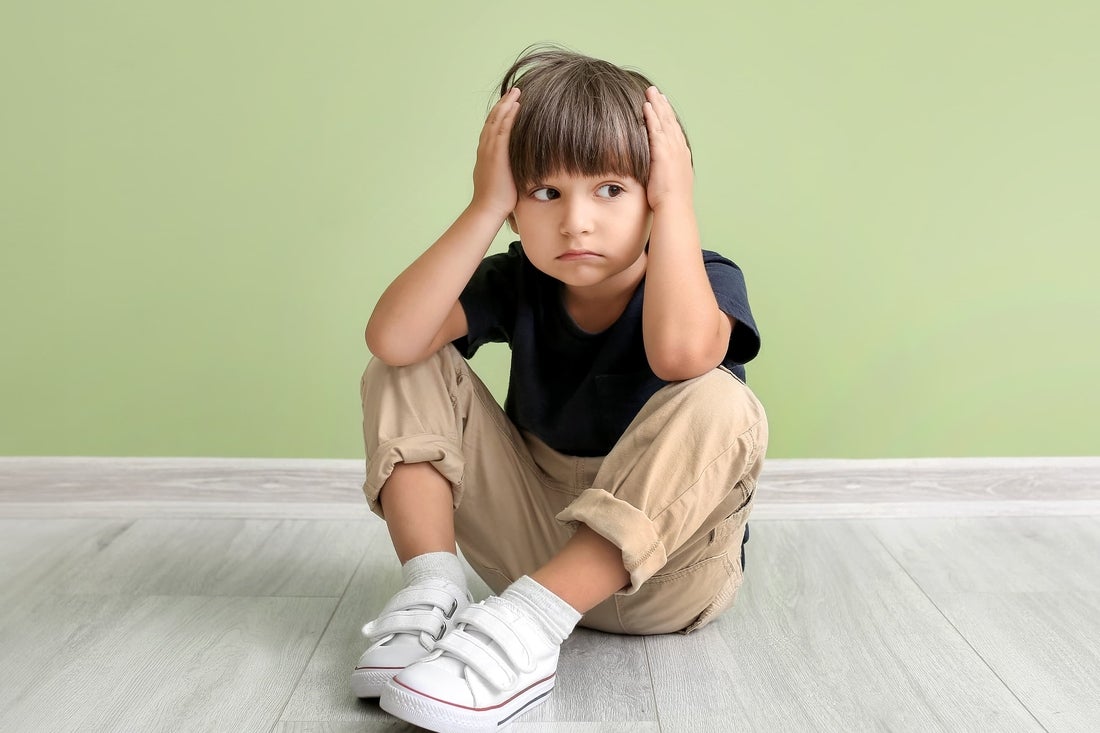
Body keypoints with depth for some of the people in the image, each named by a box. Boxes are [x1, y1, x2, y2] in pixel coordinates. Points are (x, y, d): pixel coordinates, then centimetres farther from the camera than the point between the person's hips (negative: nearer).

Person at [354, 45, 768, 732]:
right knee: (406, 371, -8)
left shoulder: (706, 279, -13)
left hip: (664, 566, -2)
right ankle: (433, 592, -19)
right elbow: (393, 338, -22)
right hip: (536, 540, 3)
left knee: (719, 404, -34)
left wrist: (676, 200, -30)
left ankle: (527, 626, -35)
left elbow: (680, 352, -40)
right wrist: (485, 207, -23)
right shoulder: (518, 283, -3)